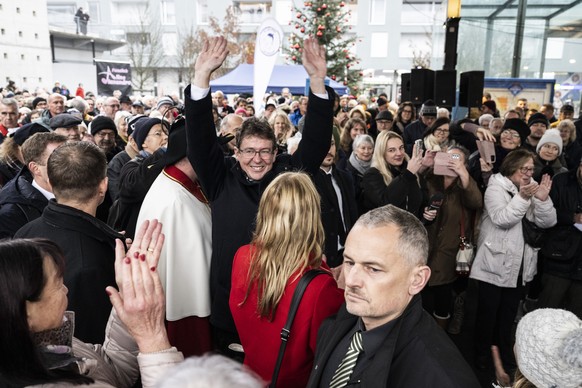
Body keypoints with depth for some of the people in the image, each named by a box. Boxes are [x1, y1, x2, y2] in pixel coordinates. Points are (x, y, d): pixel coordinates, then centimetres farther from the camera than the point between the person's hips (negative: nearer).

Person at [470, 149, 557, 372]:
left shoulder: (533, 189, 6)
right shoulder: (496, 188, -10)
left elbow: (548, 222, -2)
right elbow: (501, 219, -24)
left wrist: (543, 199, -19)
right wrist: (522, 198, -31)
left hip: (519, 264, 6)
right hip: (495, 263, -6)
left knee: (509, 311, 18)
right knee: (488, 310, 5)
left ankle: (504, 353, 34)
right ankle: (482, 353, 22)